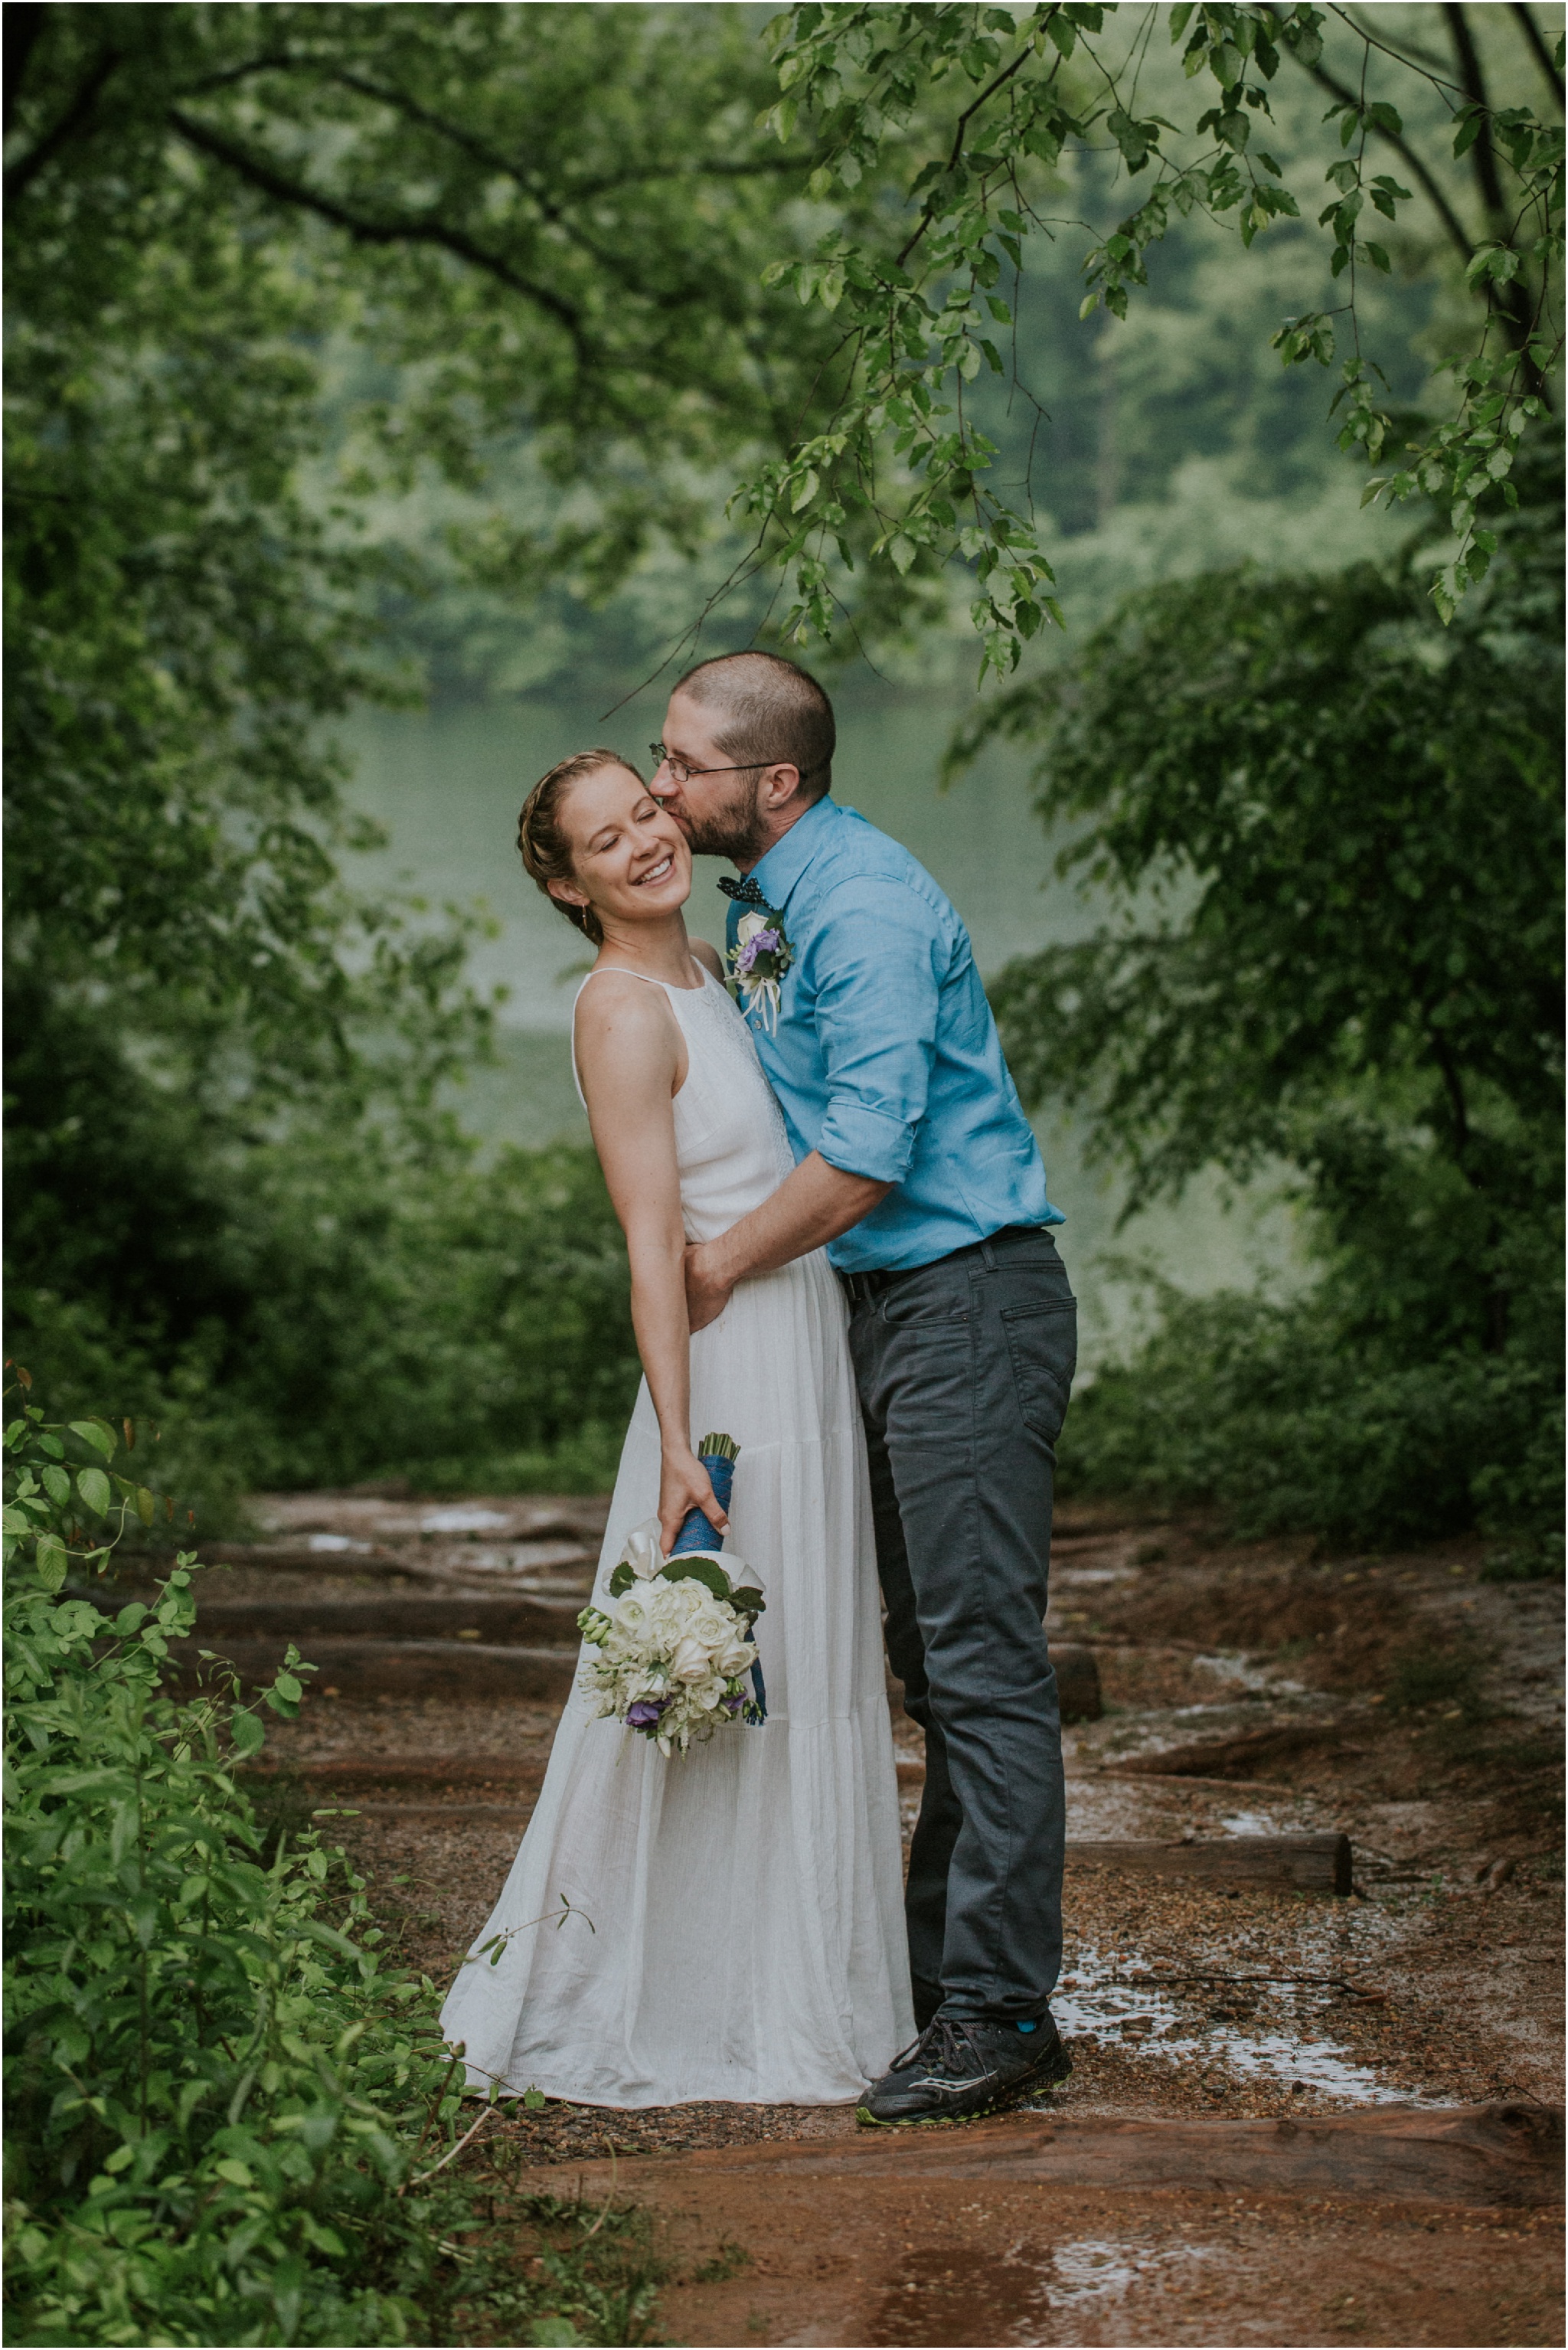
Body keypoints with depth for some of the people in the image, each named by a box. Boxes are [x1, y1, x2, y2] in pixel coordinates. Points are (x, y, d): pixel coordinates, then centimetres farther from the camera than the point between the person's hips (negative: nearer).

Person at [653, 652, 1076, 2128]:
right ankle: (944, 1968, 20)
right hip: (887, 1308, 10)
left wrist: (724, 1265, -9)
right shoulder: (759, 907, 14)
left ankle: (997, 2017, -8)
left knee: (982, 1659, -9)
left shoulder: (865, 910, -17)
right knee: (933, 1660, 13)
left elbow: (865, 1157, -21)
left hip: (967, 1303, -10)